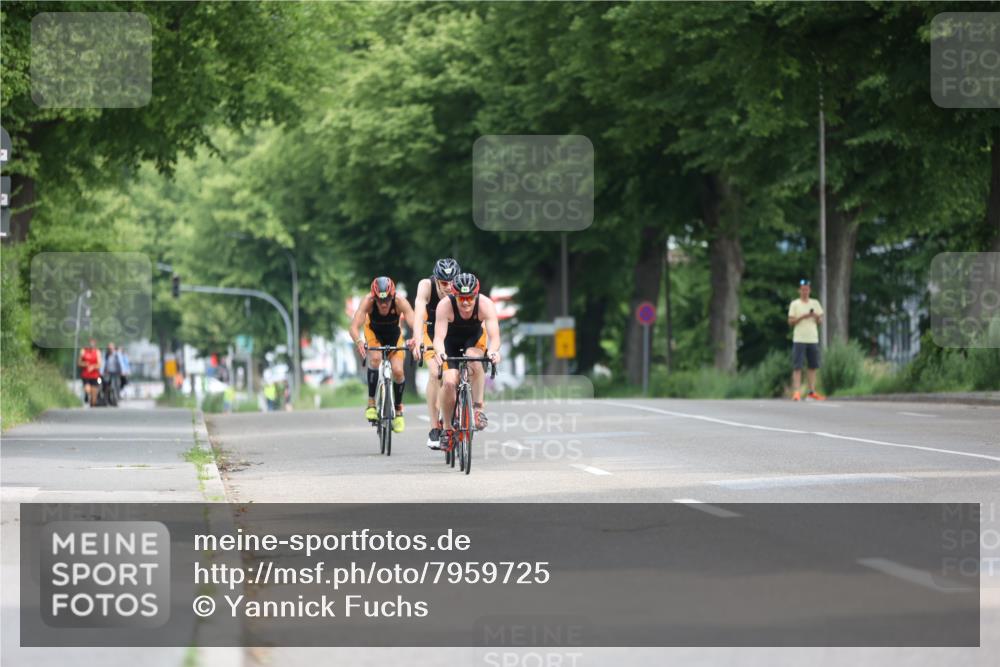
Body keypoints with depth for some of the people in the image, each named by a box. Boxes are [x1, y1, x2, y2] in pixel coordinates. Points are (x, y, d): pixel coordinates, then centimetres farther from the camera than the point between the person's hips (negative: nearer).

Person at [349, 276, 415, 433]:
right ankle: (371, 403, -21)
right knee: (376, 359, -31)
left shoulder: (400, 302, -35)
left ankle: (398, 409, 8)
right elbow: (354, 327, -43)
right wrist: (359, 342, -64)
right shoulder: (368, 301, -35)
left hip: (394, 336, 1)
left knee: (398, 371, -16)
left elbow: (415, 325, -43)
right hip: (373, 334, -1)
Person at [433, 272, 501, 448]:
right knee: (449, 382, -17)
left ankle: (478, 408, -21)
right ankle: (447, 428, 4)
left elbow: (494, 336, -39)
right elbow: (439, 337, -40)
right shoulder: (445, 305, -33)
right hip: (451, 340, 0)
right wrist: (440, 352, -62)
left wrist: (493, 351, -60)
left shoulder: (485, 304, -31)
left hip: (475, 337, 0)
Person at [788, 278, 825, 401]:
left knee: (813, 366, 5)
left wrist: (816, 316, -9)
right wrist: (802, 317, -15)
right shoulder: (794, 304, 3)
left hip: (813, 339, 4)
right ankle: (796, 392, -12)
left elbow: (820, 320, 13)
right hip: (799, 340, -4)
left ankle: (812, 391, 10)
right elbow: (790, 322, -2)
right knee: (797, 366, -8)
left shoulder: (815, 303, 13)